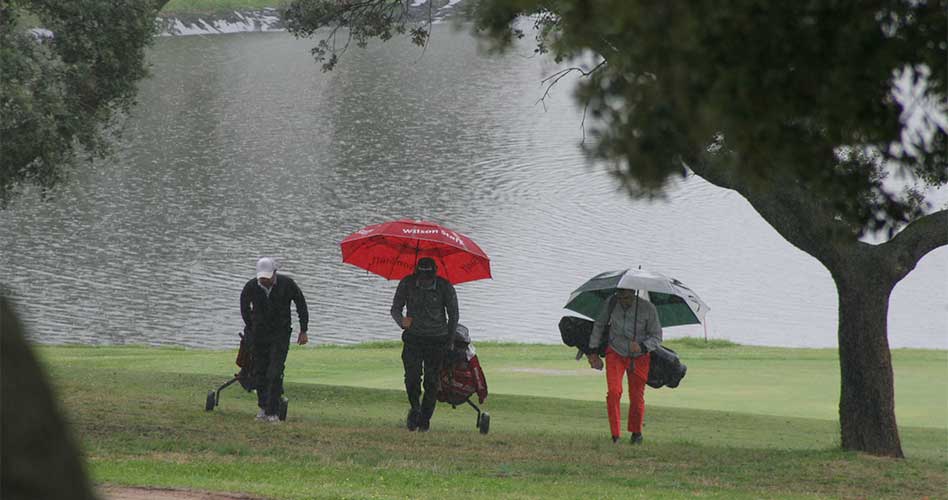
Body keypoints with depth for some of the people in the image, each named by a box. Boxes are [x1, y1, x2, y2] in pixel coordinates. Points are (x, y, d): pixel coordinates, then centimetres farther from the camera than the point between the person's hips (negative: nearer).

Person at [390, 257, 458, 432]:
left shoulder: (445, 287, -8)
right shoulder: (407, 284, -6)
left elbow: (453, 315, 5)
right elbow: (395, 309, 0)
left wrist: (450, 341, 8)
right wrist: (401, 320, -23)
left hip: (437, 339, 0)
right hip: (413, 337, 0)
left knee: (432, 381, -4)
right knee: (412, 376, -15)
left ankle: (425, 419, 9)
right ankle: (415, 408, 9)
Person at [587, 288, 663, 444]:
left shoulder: (648, 309, -19)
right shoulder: (611, 303, -13)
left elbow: (656, 337, -12)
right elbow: (599, 325, 5)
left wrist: (642, 347, -32)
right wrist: (593, 351, 5)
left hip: (639, 358, -1)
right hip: (615, 353, 1)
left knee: (637, 397, 4)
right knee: (613, 391, -18)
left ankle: (636, 433, 30)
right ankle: (615, 436, -12)